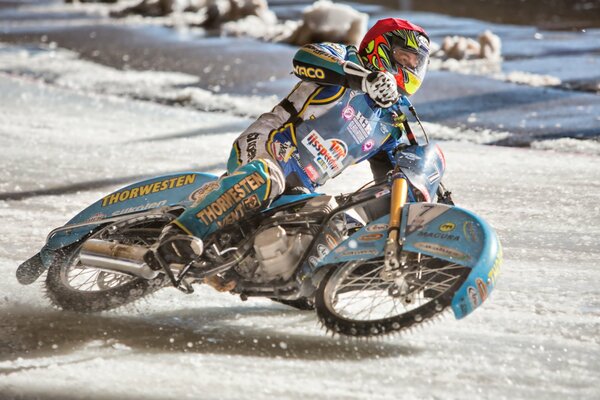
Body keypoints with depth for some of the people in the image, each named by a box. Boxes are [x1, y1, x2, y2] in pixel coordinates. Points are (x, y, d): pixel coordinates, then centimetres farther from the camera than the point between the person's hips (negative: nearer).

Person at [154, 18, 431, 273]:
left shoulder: (388, 126, 22)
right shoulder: (345, 61, 3)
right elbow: (304, 57, -19)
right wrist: (366, 78, -30)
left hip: (301, 189, 8)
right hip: (264, 150, -8)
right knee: (264, 178, -40)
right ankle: (180, 231, -45)